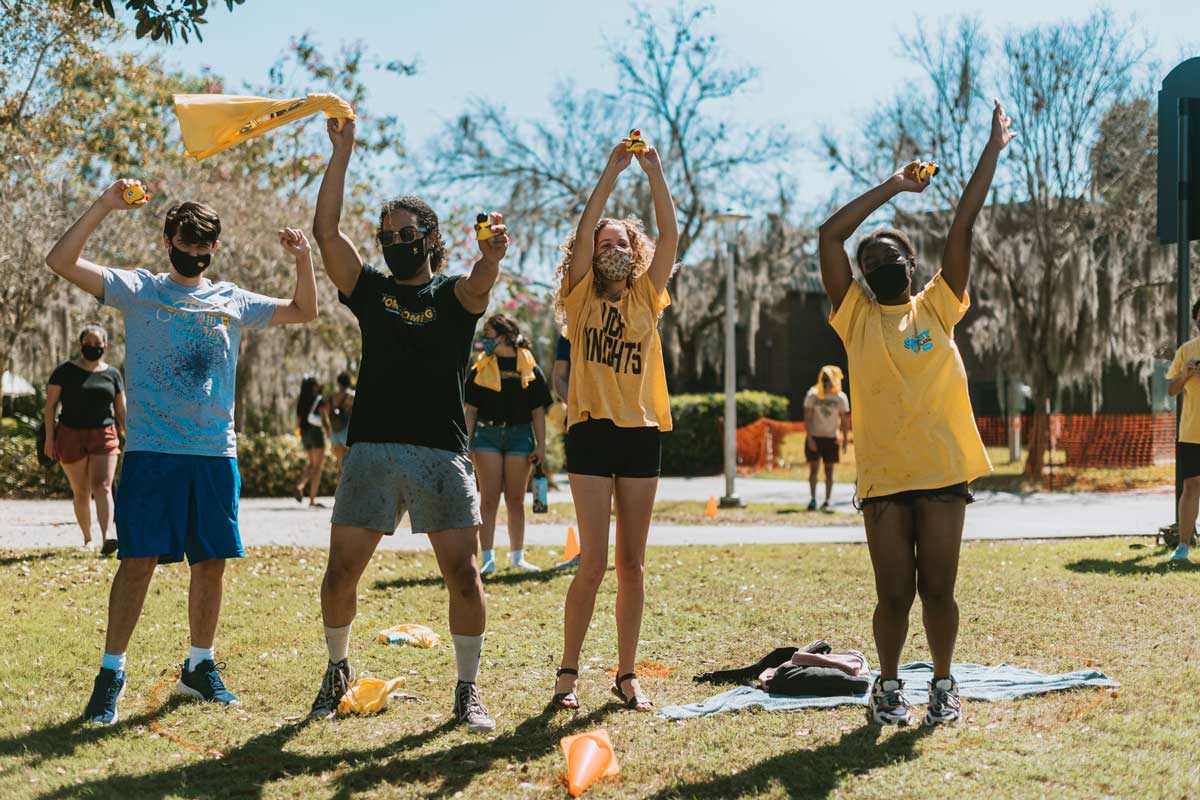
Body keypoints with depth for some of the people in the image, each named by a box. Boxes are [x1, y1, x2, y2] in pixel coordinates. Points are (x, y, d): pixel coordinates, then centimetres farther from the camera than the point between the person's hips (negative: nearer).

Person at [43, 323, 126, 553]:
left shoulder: (112, 374, 8)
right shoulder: (65, 371, 2)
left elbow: (121, 410, 13)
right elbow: (50, 405, 1)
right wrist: (49, 437, -6)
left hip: (104, 436, 0)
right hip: (71, 436, 0)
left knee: (103, 486, -16)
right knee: (81, 492, 6)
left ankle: (106, 539, -28)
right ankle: (87, 538, 20)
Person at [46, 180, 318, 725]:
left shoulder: (233, 301, 13)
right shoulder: (139, 290, 3)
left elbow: (304, 311, 21)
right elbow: (60, 261, -6)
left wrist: (303, 258, 5)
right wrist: (104, 206, -14)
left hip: (216, 454, 4)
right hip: (151, 451, -4)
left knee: (212, 562, 7)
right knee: (138, 560, -8)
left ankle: (200, 667, 22)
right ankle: (111, 675, 1)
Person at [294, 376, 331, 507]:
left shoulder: (301, 401, 10)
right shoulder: (320, 400, -8)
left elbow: (298, 423, 10)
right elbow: (324, 421, -13)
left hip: (304, 434, 6)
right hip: (316, 433, -6)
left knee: (312, 464, 21)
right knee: (318, 467, 0)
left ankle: (300, 485, -7)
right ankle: (312, 500, -9)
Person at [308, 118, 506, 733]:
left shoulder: (455, 294, 7)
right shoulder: (371, 290, 14)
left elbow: (480, 283, -18)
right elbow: (325, 229, 3)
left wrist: (490, 256, -42)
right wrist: (342, 151, -2)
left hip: (442, 455, -2)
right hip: (371, 451, 2)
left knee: (463, 575, -6)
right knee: (340, 573, 1)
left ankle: (468, 690, 6)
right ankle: (338, 670, 23)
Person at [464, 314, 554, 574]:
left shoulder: (529, 368, 5)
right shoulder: (481, 368, 8)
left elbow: (538, 411, 4)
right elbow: (471, 410, 7)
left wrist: (540, 446, -2)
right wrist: (467, 444, -2)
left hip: (520, 435, 0)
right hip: (486, 434, 0)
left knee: (515, 500, 6)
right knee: (489, 499, -3)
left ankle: (517, 557, 14)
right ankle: (488, 559, -3)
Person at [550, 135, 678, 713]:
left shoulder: (646, 298, 11)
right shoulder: (582, 297, 5)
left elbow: (669, 235, -1)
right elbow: (584, 233, -9)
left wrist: (655, 173, -9)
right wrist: (611, 173, -14)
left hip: (642, 434, 3)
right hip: (592, 431, -3)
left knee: (632, 563, 5)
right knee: (594, 562, -8)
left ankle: (627, 675, 11)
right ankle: (568, 674, 2)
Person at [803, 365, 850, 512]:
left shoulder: (841, 397, -1)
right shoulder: (813, 394, -4)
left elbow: (844, 420, 5)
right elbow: (807, 418, -4)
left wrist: (845, 439, -2)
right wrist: (809, 438, -11)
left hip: (831, 438, 1)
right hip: (814, 437, -1)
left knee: (829, 471, 1)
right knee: (813, 469, 0)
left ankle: (827, 502, 4)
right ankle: (813, 499, 10)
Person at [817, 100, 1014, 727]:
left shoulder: (937, 309, 9)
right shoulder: (855, 317, 6)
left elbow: (962, 227, 7)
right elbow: (829, 235, -1)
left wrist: (994, 150, 5)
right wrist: (893, 187, 4)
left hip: (943, 471, 1)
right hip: (883, 476, -1)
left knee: (938, 588, 3)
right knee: (894, 593, 1)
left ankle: (943, 683, 21)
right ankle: (888, 685, 21)